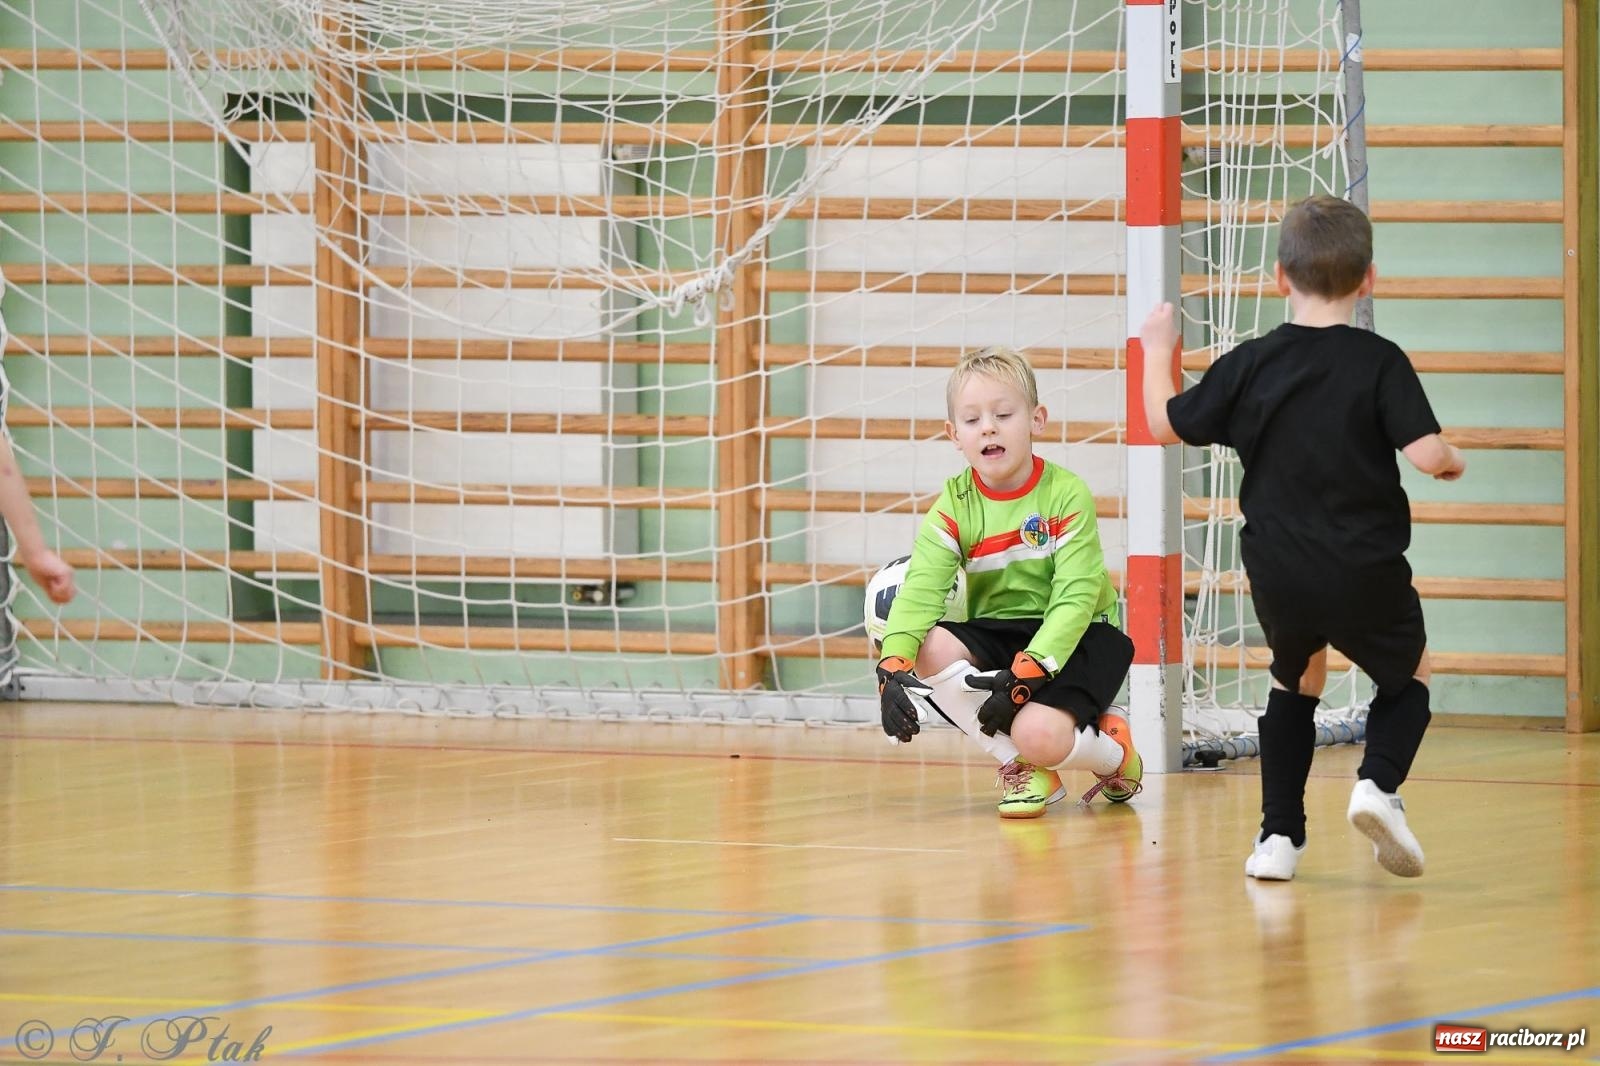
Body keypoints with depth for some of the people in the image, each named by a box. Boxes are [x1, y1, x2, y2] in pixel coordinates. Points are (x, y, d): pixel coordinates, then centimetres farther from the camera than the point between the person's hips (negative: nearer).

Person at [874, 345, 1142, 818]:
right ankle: (1021, 764, -9)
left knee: (1039, 733, -32)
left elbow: (1074, 600, -19)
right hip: (993, 634, 4)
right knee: (927, 651, -28)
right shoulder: (955, 505, -4)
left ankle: (1114, 753, 7)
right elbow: (921, 588, -17)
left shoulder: (1067, 495, -13)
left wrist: (1027, 673, -32)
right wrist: (893, 667, -35)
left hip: (1076, 637, -4)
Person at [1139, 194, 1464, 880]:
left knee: (1297, 678, 28)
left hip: (1278, 577, 2)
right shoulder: (1380, 362, -9)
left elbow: (1167, 425, 8)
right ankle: (1378, 783, -7)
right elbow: (1426, 452, -17)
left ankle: (1280, 835, 16)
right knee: (1408, 677, 22)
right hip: (1367, 572, -2)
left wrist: (1158, 353, 25)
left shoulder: (1250, 364, -1)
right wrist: (1454, 461, 7)